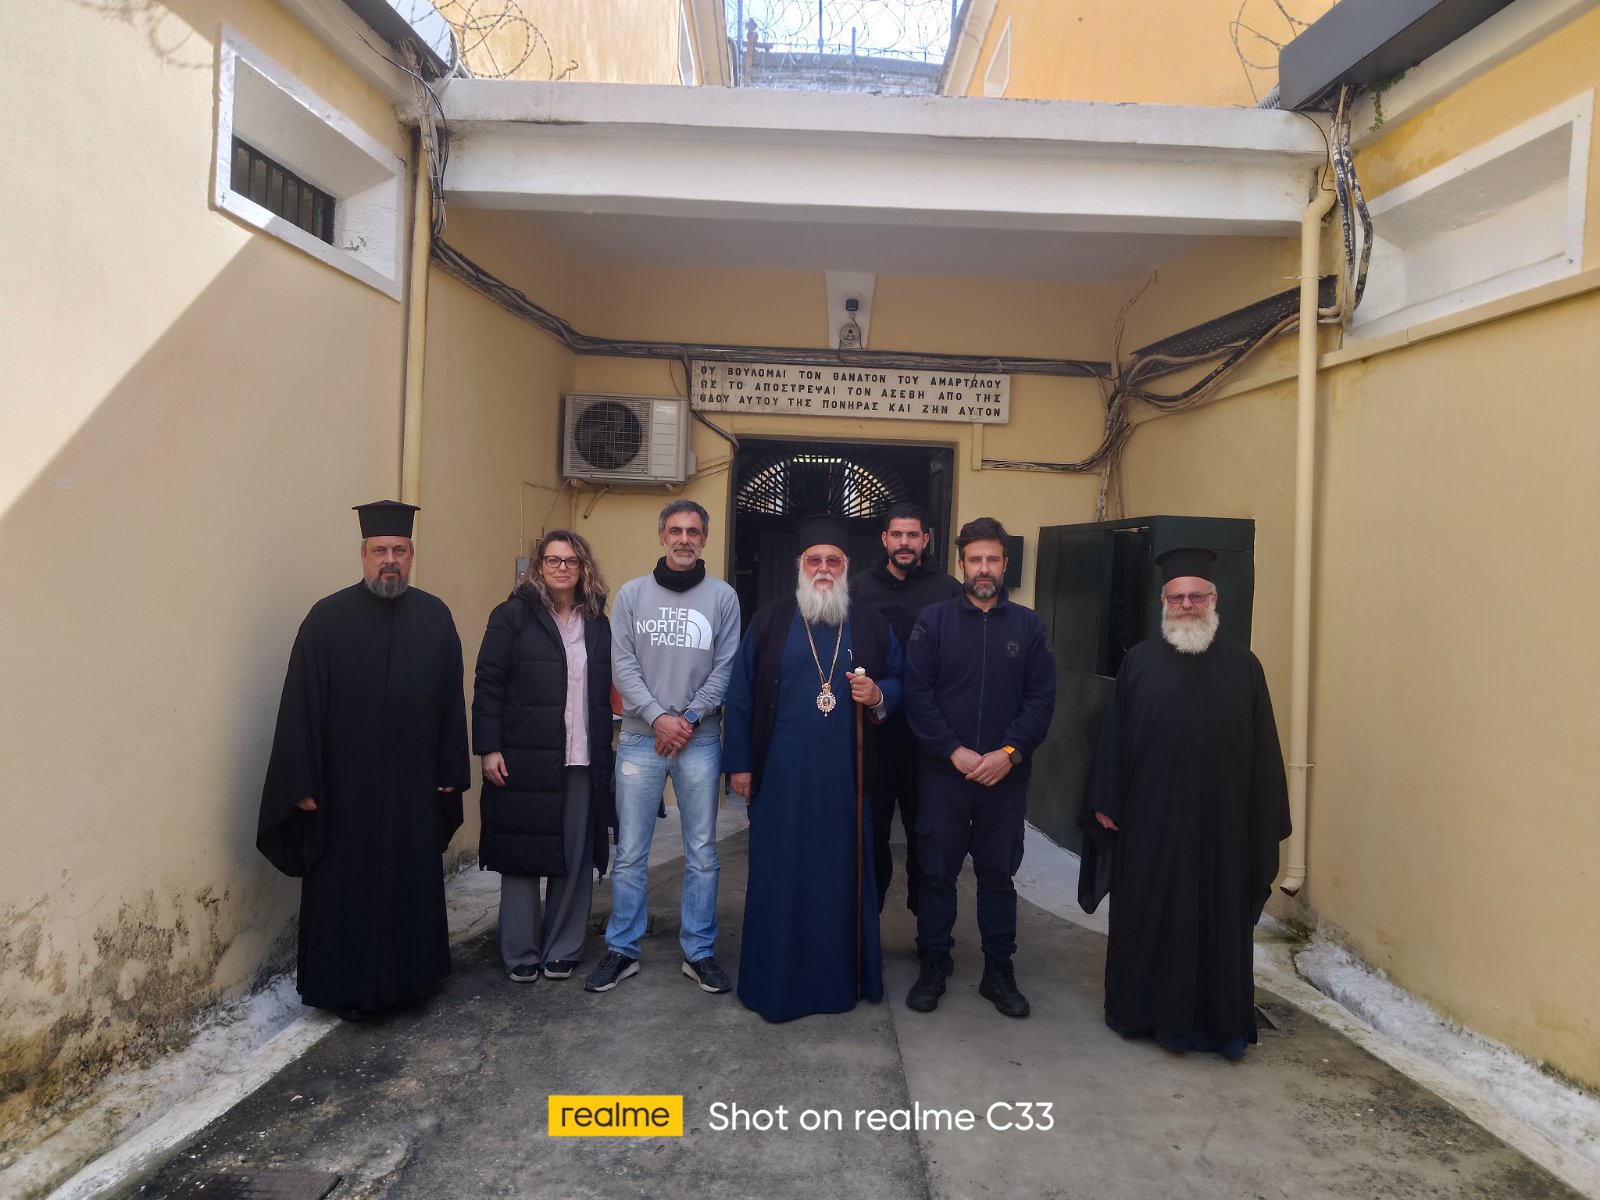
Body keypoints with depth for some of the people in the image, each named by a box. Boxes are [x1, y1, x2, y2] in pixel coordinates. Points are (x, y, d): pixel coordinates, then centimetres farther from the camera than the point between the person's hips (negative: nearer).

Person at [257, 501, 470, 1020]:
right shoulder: (329, 617, -5)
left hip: (415, 788, 3)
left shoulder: (435, 617, 4)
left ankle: (409, 973, 31)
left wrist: (450, 771, 3)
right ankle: (346, 986, 24)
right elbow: (302, 705, -6)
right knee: (346, 890, 8)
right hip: (345, 787, -3)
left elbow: (451, 700, 6)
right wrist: (304, 783, -9)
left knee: (413, 883, 14)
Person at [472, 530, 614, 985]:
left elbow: (606, 691, 11)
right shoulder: (513, 616, -1)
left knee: (576, 858, 7)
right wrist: (489, 749, -10)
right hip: (524, 760, -3)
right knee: (523, 856, 6)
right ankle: (520, 955, 20)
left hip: (584, 761, 3)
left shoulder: (598, 623, 10)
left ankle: (562, 951, 21)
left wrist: (604, 751, 6)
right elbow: (488, 684, -4)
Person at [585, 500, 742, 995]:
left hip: (699, 739, 0)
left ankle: (700, 951, 20)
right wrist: (658, 718, -11)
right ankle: (622, 949, 20)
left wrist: (689, 719, -10)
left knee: (702, 852, 7)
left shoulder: (723, 597, 4)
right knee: (630, 852, 6)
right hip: (640, 738, 0)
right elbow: (623, 666, -1)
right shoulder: (633, 594, 5)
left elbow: (725, 669, 0)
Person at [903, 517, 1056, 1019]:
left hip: (1006, 775, 1)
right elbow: (917, 694, -5)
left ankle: (999, 971, 25)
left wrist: (1009, 753, -13)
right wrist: (955, 751, -12)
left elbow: (1042, 699, -1)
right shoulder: (934, 620, 0)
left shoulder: (1029, 626, 4)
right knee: (937, 872, 8)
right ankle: (933, 966, 23)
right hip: (943, 773, -1)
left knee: (999, 874, 11)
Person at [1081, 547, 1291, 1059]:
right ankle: (1144, 1011, 26)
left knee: (1218, 919, 9)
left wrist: (1265, 822, 1)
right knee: (1146, 917, 9)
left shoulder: (1242, 665, 2)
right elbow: (1113, 737, 3)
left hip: (1221, 824, 0)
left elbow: (1263, 748, 3)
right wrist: (1105, 803, -2)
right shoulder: (1140, 661, 2)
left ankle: (1217, 1019, 25)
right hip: (1150, 820, 0)